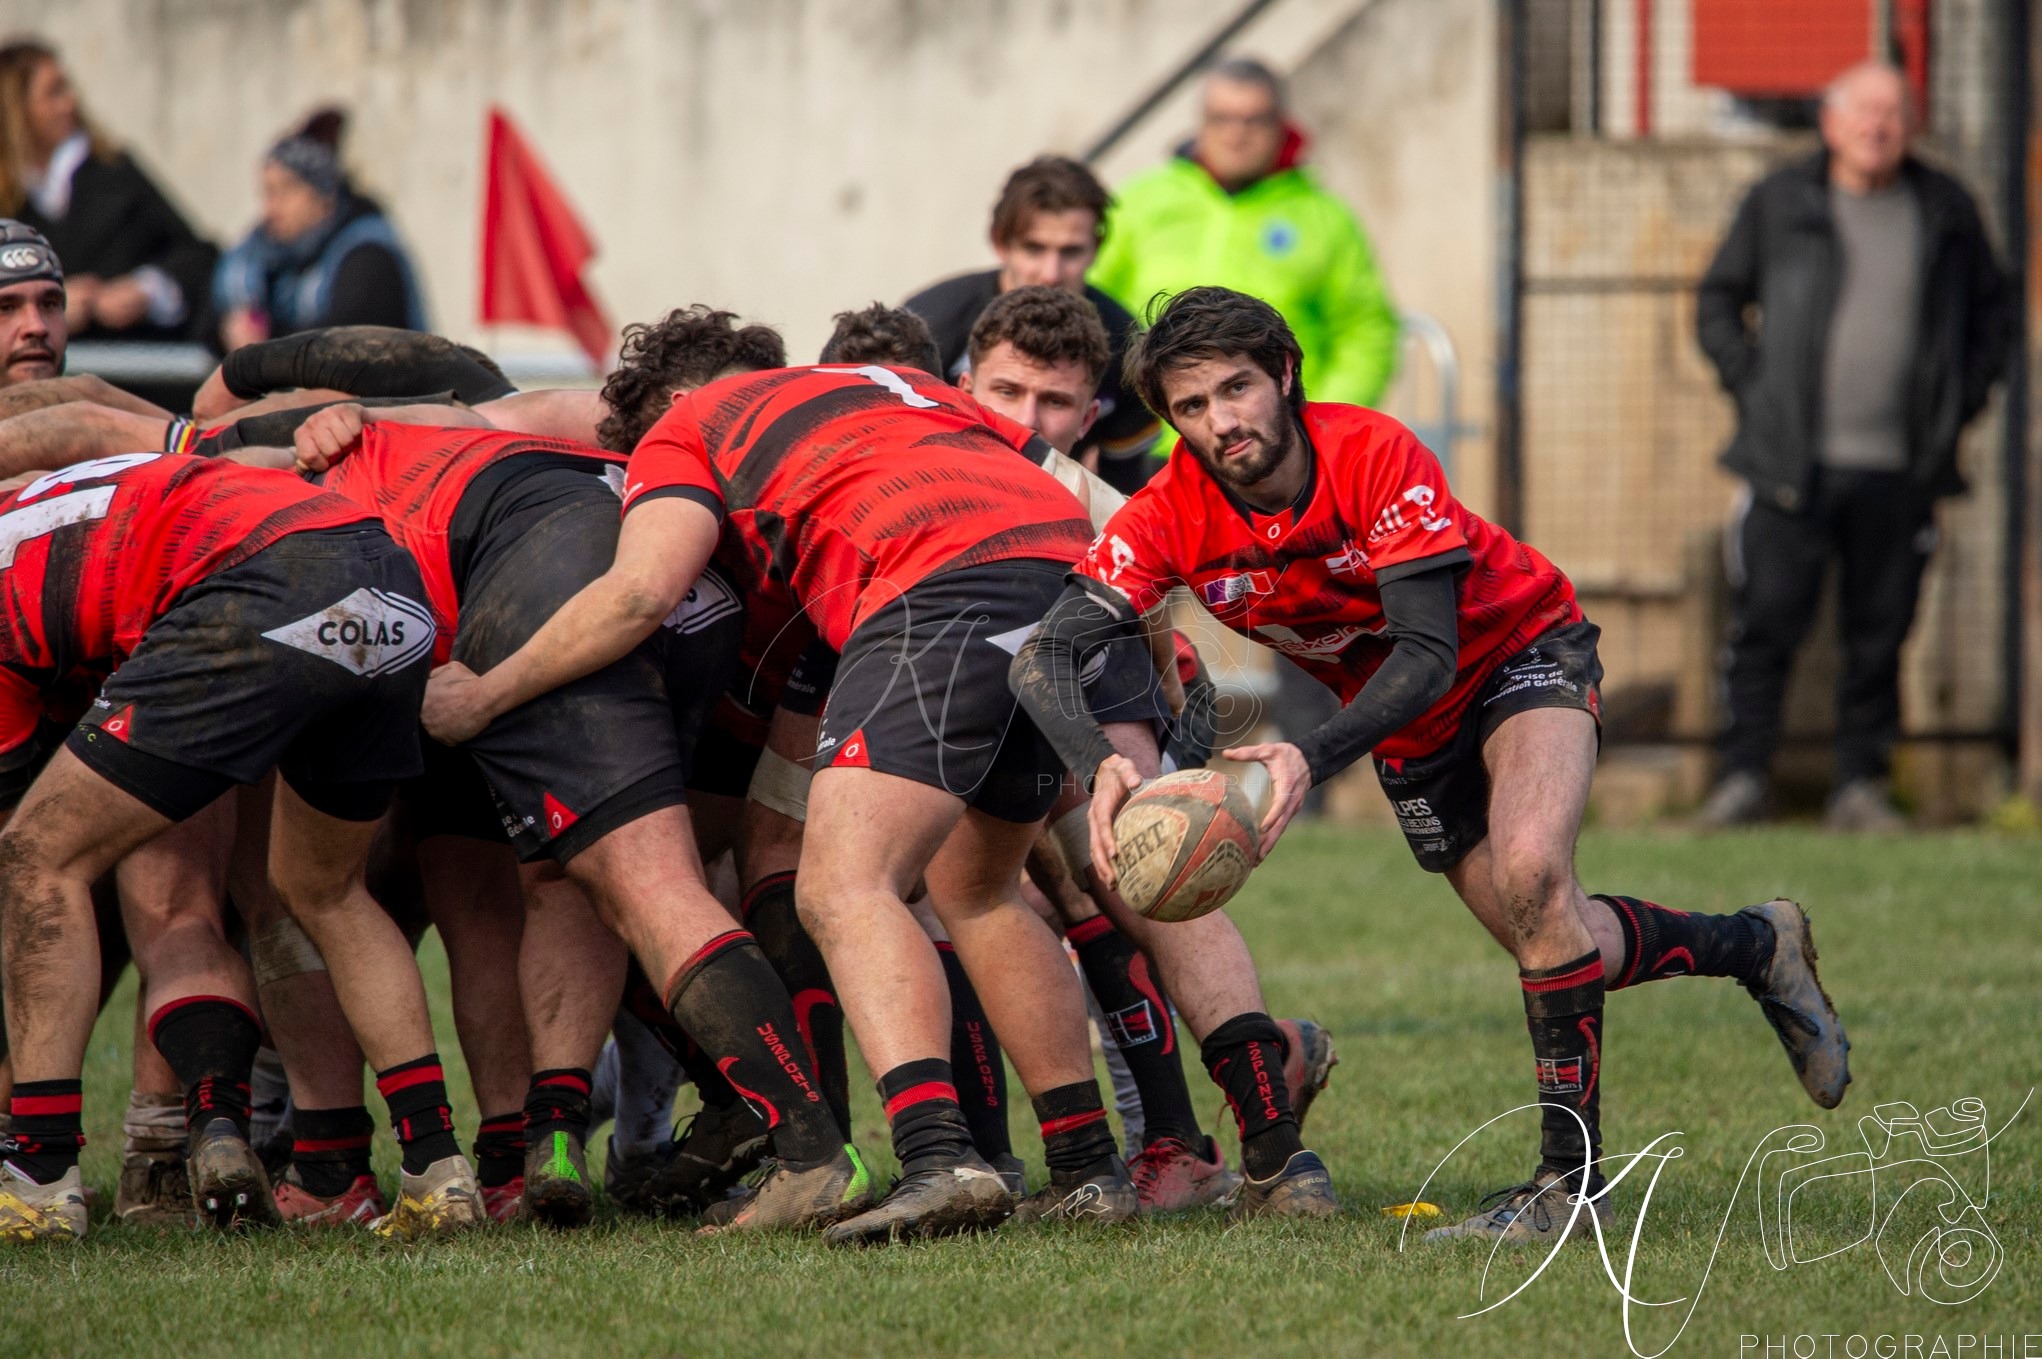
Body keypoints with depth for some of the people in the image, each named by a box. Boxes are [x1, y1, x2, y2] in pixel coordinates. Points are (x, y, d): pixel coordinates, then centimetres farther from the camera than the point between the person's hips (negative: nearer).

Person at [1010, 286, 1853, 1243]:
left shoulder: (1375, 456, -33)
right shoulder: (1172, 517, -23)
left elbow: (1429, 654, -35)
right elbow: (1046, 655, -30)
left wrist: (1313, 761, -51)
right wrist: (1099, 764, -52)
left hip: (1522, 653, -5)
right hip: (1408, 730, 5)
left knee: (1530, 873, -30)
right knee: (1551, 940, 11)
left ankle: (1573, 1175, -22)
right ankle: (1756, 946, 40)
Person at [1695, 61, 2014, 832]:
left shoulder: (1946, 212, 9)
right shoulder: (1778, 204, 6)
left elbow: (1993, 307, 21)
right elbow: (1718, 302, 13)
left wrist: (1964, 397, 9)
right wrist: (1751, 385, 1)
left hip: (1900, 470, 1)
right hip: (1792, 468, -1)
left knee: (1879, 636, 3)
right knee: (1766, 623, -6)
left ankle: (1861, 786, 10)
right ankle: (1744, 777, 0)